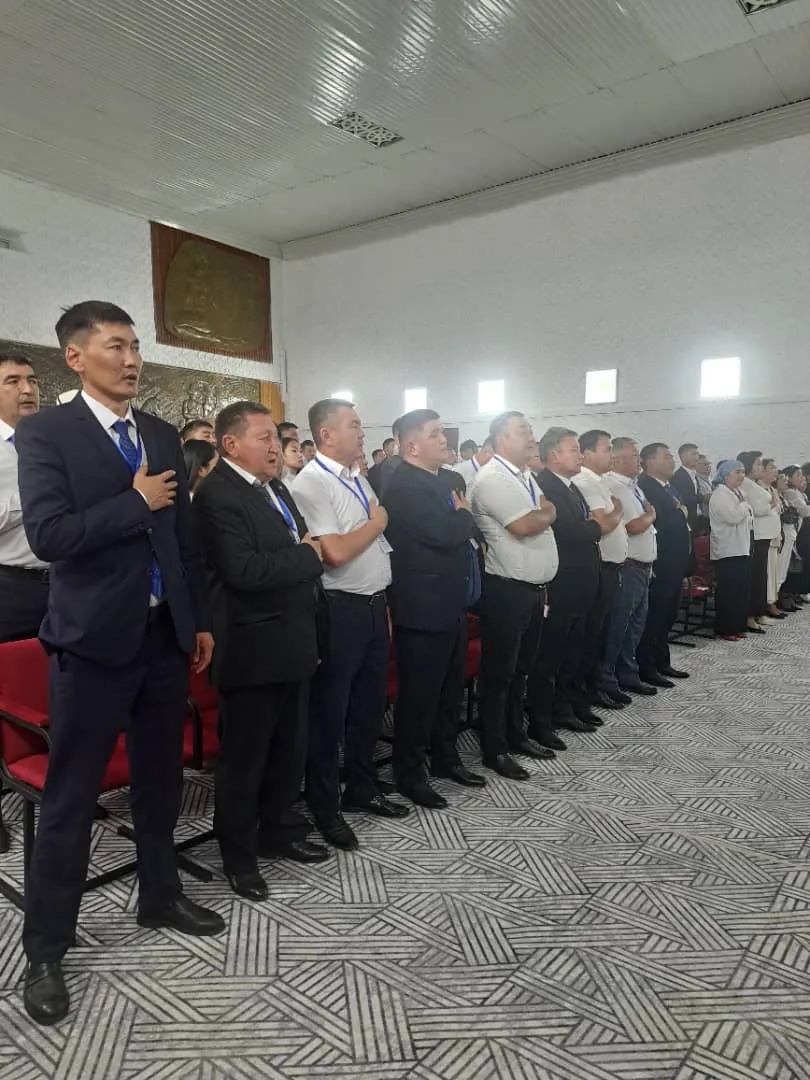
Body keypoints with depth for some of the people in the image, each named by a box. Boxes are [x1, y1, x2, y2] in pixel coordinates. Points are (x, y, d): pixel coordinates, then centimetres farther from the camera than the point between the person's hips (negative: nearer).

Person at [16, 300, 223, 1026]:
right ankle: (46, 949, 23)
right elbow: (48, 535, -19)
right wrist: (137, 502, -14)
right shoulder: (45, 432, -7)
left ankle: (160, 895, 38)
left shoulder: (163, 435, 10)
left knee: (161, 780, 18)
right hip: (95, 638, -5)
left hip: (165, 634, 6)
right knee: (71, 798, 6)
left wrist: (201, 619, 11)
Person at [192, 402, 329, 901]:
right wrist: (308, 556, -15)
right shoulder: (218, 495, -17)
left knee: (291, 749, 19)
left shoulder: (275, 487, 13)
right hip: (253, 649, -9)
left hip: (292, 644, 9)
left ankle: (275, 829, 38)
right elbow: (244, 569, -27)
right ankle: (238, 854, 25)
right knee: (244, 757, 7)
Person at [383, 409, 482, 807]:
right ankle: (409, 773, 17)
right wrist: (464, 514, -6)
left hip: (449, 604, 10)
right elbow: (445, 533, -25)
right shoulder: (403, 486, -18)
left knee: (450, 689, 19)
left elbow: (463, 529, 17)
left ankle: (445, 756, 35)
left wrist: (462, 519, -4)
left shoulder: (441, 480, 14)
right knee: (418, 693, 2)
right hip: (422, 607, -9)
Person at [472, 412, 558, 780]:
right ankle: (494, 749, 15)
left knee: (521, 669, 19)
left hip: (534, 588, 9)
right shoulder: (492, 477, -15)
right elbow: (524, 526, -22)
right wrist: (546, 514, -3)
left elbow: (549, 515, 14)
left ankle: (515, 735, 34)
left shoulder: (527, 475, 15)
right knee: (498, 673, 3)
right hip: (506, 591, -9)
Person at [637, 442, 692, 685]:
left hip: (675, 565, 10)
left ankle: (662, 663, 28)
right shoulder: (644, 487, -15)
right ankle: (646, 668, 7)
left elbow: (679, 523, 15)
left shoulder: (670, 488, 17)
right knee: (653, 617, -3)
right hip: (659, 566, -10)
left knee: (667, 616, 17)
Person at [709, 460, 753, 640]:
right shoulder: (719, 495, -12)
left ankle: (738, 626, 19)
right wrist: (745, 504, -8)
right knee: (728, 592, -6)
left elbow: (748, 517, 22)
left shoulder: (738, 493, 18)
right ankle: (725, 630, 1)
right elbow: (733, 517, -24)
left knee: (742, 591, 11)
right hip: (728, 551, -9)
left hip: (742, 549, 9)